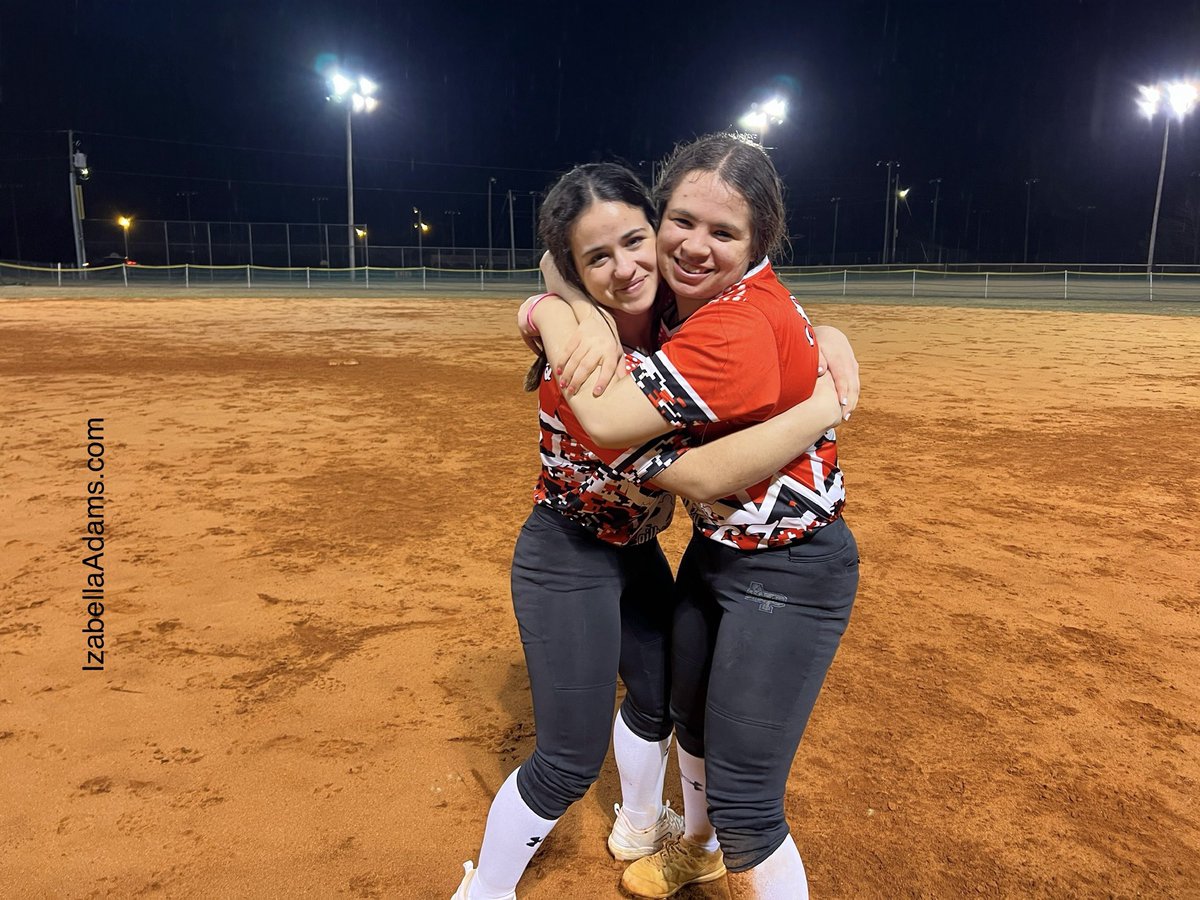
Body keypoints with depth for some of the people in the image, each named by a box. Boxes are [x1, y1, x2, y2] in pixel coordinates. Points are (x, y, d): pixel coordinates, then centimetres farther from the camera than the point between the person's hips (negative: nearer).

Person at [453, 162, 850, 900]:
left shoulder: (670, 317, -12)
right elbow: (700, 477, -41)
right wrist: (827, 407, -34)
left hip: (636, 550, 8)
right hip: (569, 562, -8)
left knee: (661, 695, 26)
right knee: (572, 761, 0)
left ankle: (639, 829, 55)